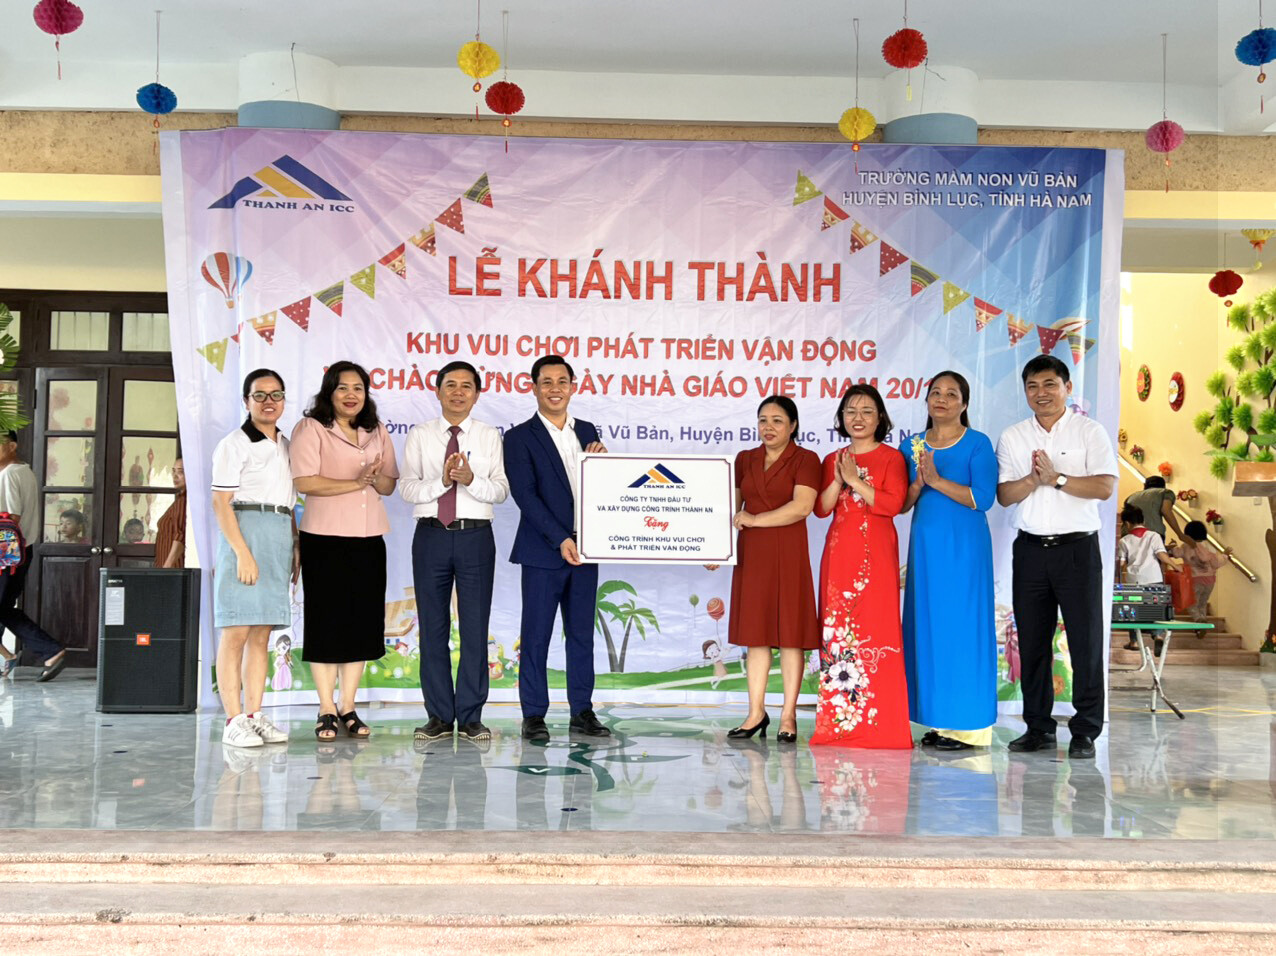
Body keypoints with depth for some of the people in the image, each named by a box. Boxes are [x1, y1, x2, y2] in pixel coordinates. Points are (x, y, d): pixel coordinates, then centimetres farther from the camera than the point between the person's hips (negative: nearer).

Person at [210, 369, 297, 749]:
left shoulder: (285, 446, 19)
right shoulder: (235, 444, -3)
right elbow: (221, 503, -10)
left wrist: (295, 547, 14)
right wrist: (243, 552, -18)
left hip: (279, 539, 7)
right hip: (245, 532, -7)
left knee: (262, 633, 7)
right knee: (237, 631, -8)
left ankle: (254, 715, 10)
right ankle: (234, 721, -7)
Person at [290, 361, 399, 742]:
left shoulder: (377, 432, 15)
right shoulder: (310, 428, -1)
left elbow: (389, 486, 13)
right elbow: (305, 481, -13)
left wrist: (377, 477, -9)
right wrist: (355, 483, -16)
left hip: (369, 539, 5)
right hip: (325, 539, -5)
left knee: (362, 622, 5)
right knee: (326, 621, -1)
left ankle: (348, 709, 14)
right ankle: (327, 711, 7)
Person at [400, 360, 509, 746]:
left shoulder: (489, 436, 7)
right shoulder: (420, 435, 8)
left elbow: (501, 490, -2)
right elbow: (407, 488, -2)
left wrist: (471, 480, -20)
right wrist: (442, 482, -17)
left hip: (475, 537, -1)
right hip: (432, 536, 1)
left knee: (475, 628, 1)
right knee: (433, 628, 5)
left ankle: (471, 717, 9)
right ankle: (439, 716, 14)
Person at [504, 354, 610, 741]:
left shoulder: (587, 431, 13)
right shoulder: (520, 437, -2)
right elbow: (524, 494, -11)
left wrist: (601, 459, -5)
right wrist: (560, 540, -17)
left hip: (584, 549, 5)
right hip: (543, 551, -5)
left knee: (582, 633, 9)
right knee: (536, 635, 0)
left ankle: (582, 712, 17)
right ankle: (534, 716, 9)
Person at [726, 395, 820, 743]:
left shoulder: (805, 459, -1)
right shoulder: (744, 459, 14)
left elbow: (802, 506, -14)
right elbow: (731, 507, 14)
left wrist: (755, 520, -12)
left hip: (788, 553, -4)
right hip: (750, 553, 5)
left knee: (790, 631, -1)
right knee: (755, 631, 7)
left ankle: (788, 715, 5)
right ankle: (756, 712, 13)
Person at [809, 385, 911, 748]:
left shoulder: (891, 458, 4)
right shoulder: (832, 460, 16)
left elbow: (893, 503, -10)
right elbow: (821, 507, 6)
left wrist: (855, 480, -11)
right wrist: (838, 480, -8)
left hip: (876, 554, -4)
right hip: (839, 554, 4)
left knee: (875, 632, -8)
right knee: (837, 632, 1)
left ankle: (878, 725, -3)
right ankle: (838, 722, 7)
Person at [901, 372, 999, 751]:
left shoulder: (978, 444, -3)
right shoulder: (913, 446, 11)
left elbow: (983, 497, -13)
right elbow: (901, 504, 7)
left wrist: (937, 480, -18)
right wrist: (919, 483, -12)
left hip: (964, 546, -5)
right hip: (925, 544, 5)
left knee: (961, 625, -4)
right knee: (928, 626, 6)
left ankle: (968, 726, 3)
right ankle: (939, 720, 15)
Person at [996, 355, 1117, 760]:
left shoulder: (1089, 431, 2)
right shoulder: (1012, 437, 11)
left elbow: (1105, 487, -9)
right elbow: (1004, 494, 2)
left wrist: (1057, 478, -15)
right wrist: (1034, 480, -15)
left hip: (1078, 547, -3)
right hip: (1030, 548, 3)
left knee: (1085, 639, -2)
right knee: (1032, 641, 6)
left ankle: (1085, 731, 6)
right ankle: (1039, 727, 16)